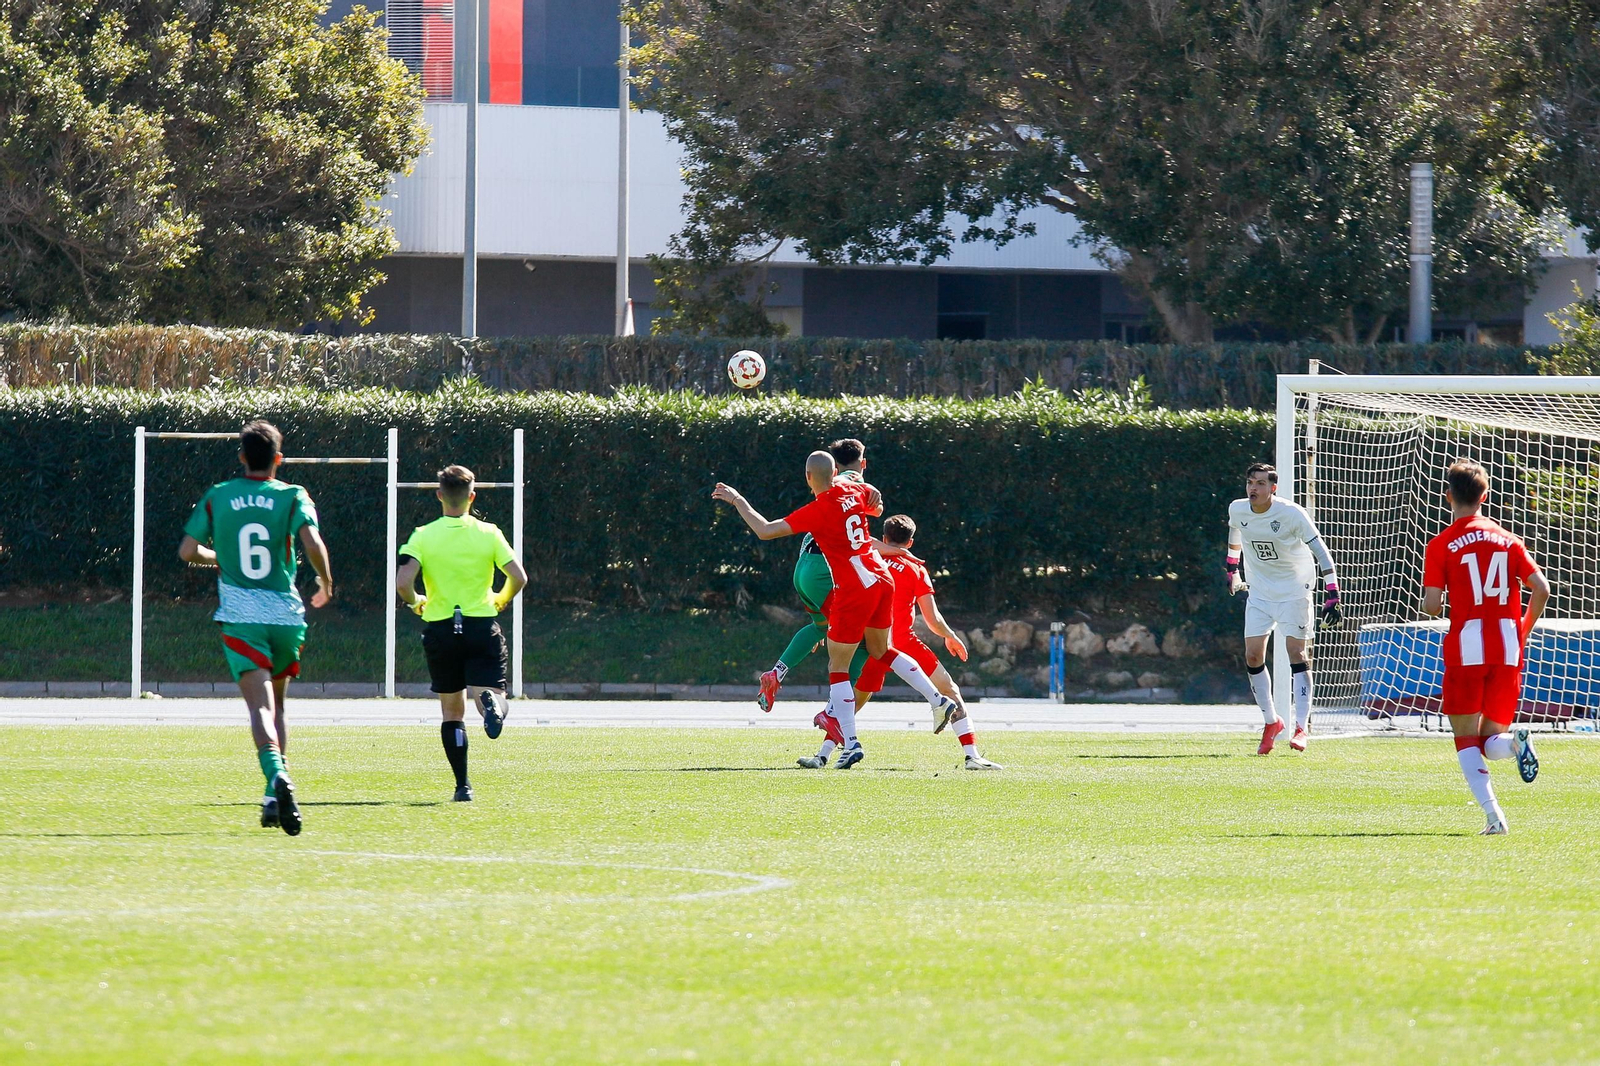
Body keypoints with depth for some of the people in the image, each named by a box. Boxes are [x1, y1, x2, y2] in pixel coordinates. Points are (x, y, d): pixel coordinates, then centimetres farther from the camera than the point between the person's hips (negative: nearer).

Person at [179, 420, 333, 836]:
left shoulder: (217, 498, 6)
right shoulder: (292, 497, 1)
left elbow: (187, 551, 6)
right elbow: (312, 544, -14)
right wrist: (326, 583, 4)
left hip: (239, 617, -1)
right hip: (285, 614, 1)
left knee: (260, 705, -13)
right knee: (276, 704, 19)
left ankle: (276, 775, -40)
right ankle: (274, 799, 14)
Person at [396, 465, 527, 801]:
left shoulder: (423, 536, -3)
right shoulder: (488, 534, -1)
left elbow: (403, 582, -14)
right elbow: (518, 577, -7)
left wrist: (416, 602, 7)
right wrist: (501, 600, 14)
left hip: (440, 629, 1)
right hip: (482, 628, -1)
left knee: (451, 710, 12)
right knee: (484, 694, -3)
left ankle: (463, 785, 10)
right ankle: (492, 703, -41)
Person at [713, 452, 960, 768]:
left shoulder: (817, 511, -15)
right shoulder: (854, 490, 3)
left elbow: (765, 531, -15)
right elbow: (877, 506, 26)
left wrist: (738, 501, -4)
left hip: (853, 592, -7)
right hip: (882, 581, 7)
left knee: (838, 667, 3)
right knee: (881, 651, 27)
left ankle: (851, 744, -2)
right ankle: (938, 700, 22)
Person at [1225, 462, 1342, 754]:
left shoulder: (1292, 514, -20)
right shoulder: (1238, 510, -6)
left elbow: (1321, 553, -18)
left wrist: (1331, 598, -24)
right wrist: (1232, 570, 24)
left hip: (1294, 591, -4)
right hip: (1258, 593, 4)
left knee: (1298, 654, -11)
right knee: (1253, 656, -3)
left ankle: (1302, 727, -8)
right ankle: (1271, 722, 13)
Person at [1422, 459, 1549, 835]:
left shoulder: (1441, 546, -1)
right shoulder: (1508, 540, 9)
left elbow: (1432, 605, -8)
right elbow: (1541, 589, 1)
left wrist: (1430, 607, 16)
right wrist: (1523, 631, 16)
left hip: (1466, 648, -3)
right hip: (1508, 649, 3)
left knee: (1466, 740, 5)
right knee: (1491, 741, 12)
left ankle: (1493, 813, -15)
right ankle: (1514, 742, -25)